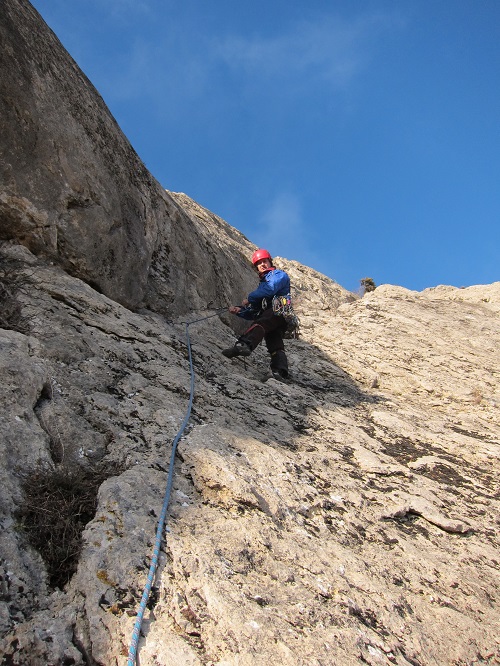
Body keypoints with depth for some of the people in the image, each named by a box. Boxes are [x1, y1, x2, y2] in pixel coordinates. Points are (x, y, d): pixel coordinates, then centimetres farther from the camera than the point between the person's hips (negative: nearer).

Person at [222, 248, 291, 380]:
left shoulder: (279, 274, 17)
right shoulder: (262, 284, 40)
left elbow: (270, 288, -9)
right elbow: (253, 313, 29)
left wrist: (249, 298, 1)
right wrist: (239, 310, 8)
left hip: (279, 310, -8)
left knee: (260, 324, -34)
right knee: (275, 345, -13)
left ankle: (244, 345, -60)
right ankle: (280, 371, -31)